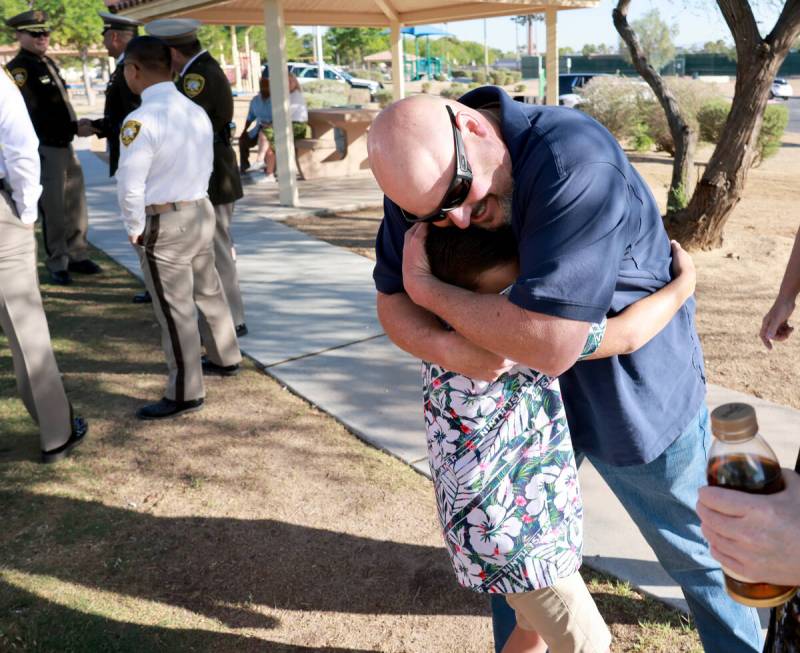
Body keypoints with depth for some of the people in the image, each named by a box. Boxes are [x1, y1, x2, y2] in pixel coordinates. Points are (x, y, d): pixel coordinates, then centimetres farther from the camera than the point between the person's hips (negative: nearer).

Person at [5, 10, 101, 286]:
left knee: (76, 204, 13)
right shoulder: (18, 69, -12)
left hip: (65, 144, 8)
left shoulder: (49, 63, 15)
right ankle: (58, 264, 11)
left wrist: (76, 125, 13)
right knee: (53, 209, -1)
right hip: (44, 148, -8)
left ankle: (77, 255, 26)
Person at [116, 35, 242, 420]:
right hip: (201, 211, 8)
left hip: (163, 223, -8)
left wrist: (134, 230, -6)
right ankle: (225, 358, 40)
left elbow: (130, 185, -19)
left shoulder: (141, 120, -19)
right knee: (208, 291, 22)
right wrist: (192, 199, 15)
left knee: (175, 310, 1)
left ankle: (185, 394, 12)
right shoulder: (197, 112, 5)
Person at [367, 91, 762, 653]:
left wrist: (427, 288, -29)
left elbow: (551, 346, -40)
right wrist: (447, 349, -30)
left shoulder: (575, 162, -35)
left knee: (696, 552, 17)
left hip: (640, 393, -5)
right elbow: (393, 302, -8)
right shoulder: (422, 175, -13)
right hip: (532, 396, 5)